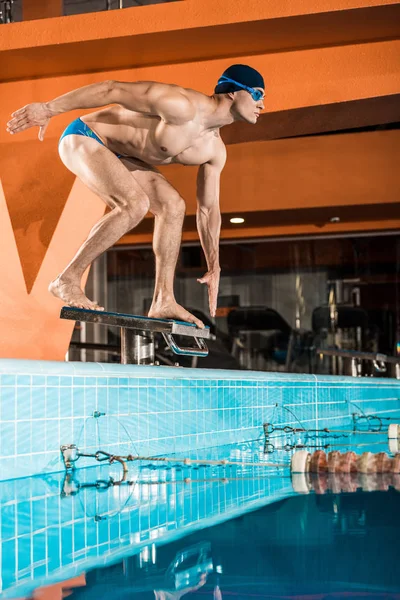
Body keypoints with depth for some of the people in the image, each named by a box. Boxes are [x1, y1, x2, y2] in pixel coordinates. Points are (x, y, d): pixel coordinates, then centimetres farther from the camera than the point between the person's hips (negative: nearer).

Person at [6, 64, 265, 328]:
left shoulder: (214, 150, -1)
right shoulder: (182, 106, -29)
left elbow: (208, 210, 10)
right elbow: (111, 90, -27)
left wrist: (214, 268, 11)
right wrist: (48, 109, -26)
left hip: (116, 154, 9)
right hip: (82, 138, -9)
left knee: (173, 205, -1)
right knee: (135, 204, -27)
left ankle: (164, 301, 0)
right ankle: (68, 280, -17)